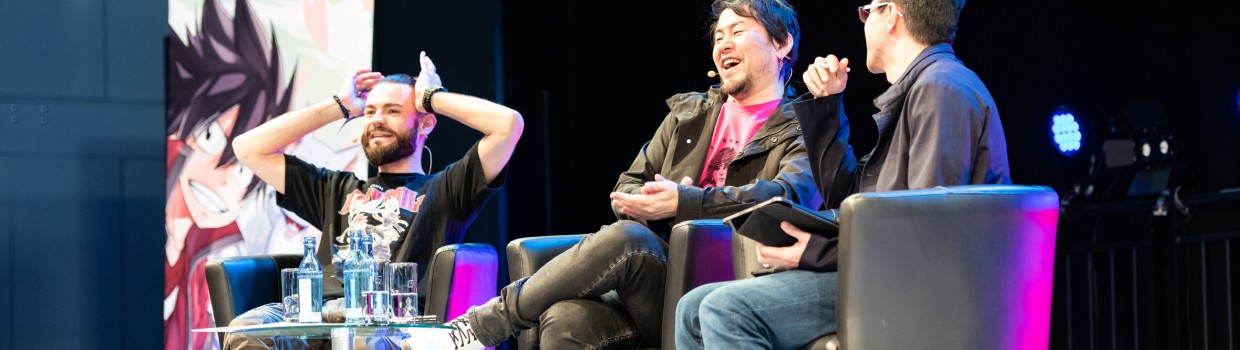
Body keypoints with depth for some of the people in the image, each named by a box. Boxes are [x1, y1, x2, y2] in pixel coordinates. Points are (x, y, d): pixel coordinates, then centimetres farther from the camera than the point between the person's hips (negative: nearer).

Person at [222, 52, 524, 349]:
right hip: (322, 313, 4)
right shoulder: (337, 190, 37)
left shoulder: (443, 190, 24)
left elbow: (509, 123, 10)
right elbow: (248, 148, 35)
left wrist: (432, 98, 24)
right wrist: (340, 107, 35)